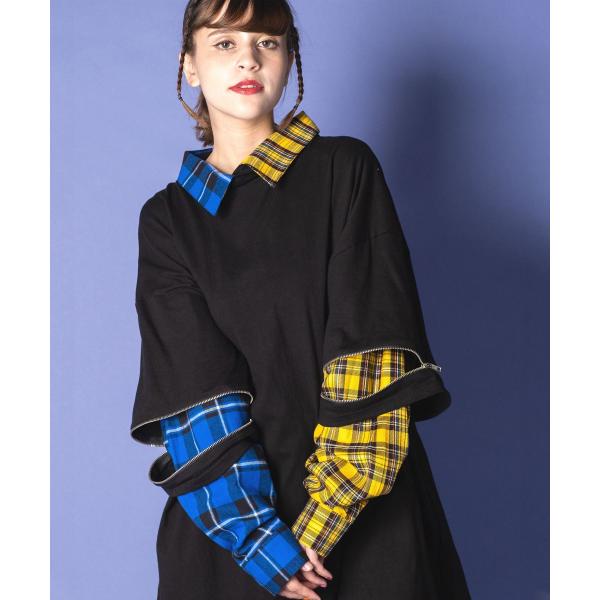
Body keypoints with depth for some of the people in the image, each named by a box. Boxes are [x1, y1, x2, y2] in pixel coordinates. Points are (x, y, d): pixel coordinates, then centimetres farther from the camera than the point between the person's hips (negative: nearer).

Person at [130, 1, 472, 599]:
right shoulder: (166, 219, 3)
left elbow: (372, 351, -12)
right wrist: (257, 535, -19)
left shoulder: (344, 169, -3)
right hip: (226, 523, 1)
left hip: (367, 512, -1)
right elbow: (195, 387, -8)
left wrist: (317, 525, -18)